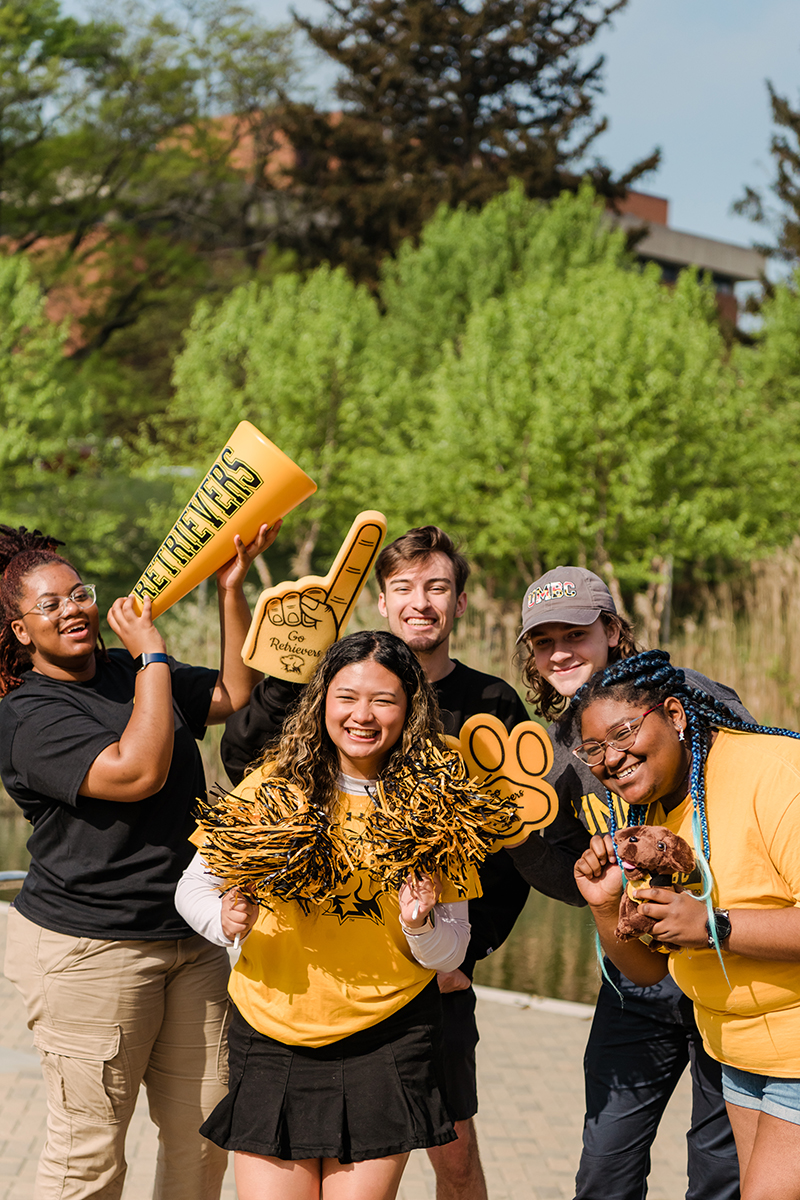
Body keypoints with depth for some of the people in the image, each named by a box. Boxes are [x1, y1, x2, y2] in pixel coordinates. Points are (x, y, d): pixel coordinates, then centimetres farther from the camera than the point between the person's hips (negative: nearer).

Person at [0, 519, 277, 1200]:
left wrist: (231, 588, 11)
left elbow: (235, 694, 21)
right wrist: (153, 654, -15)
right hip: (89, 947, -7)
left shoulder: (131, 676, 13)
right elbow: (138, 772, -23)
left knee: (203, 1130, 6)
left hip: (190, 935, 7)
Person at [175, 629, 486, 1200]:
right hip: (272, 1033, 0)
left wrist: (420, 924, -20)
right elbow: (194, 885, 3)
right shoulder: (275, 785, -4)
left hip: (386, 1042, 0)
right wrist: (225, 919, -17)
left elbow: (452, 953, 1)